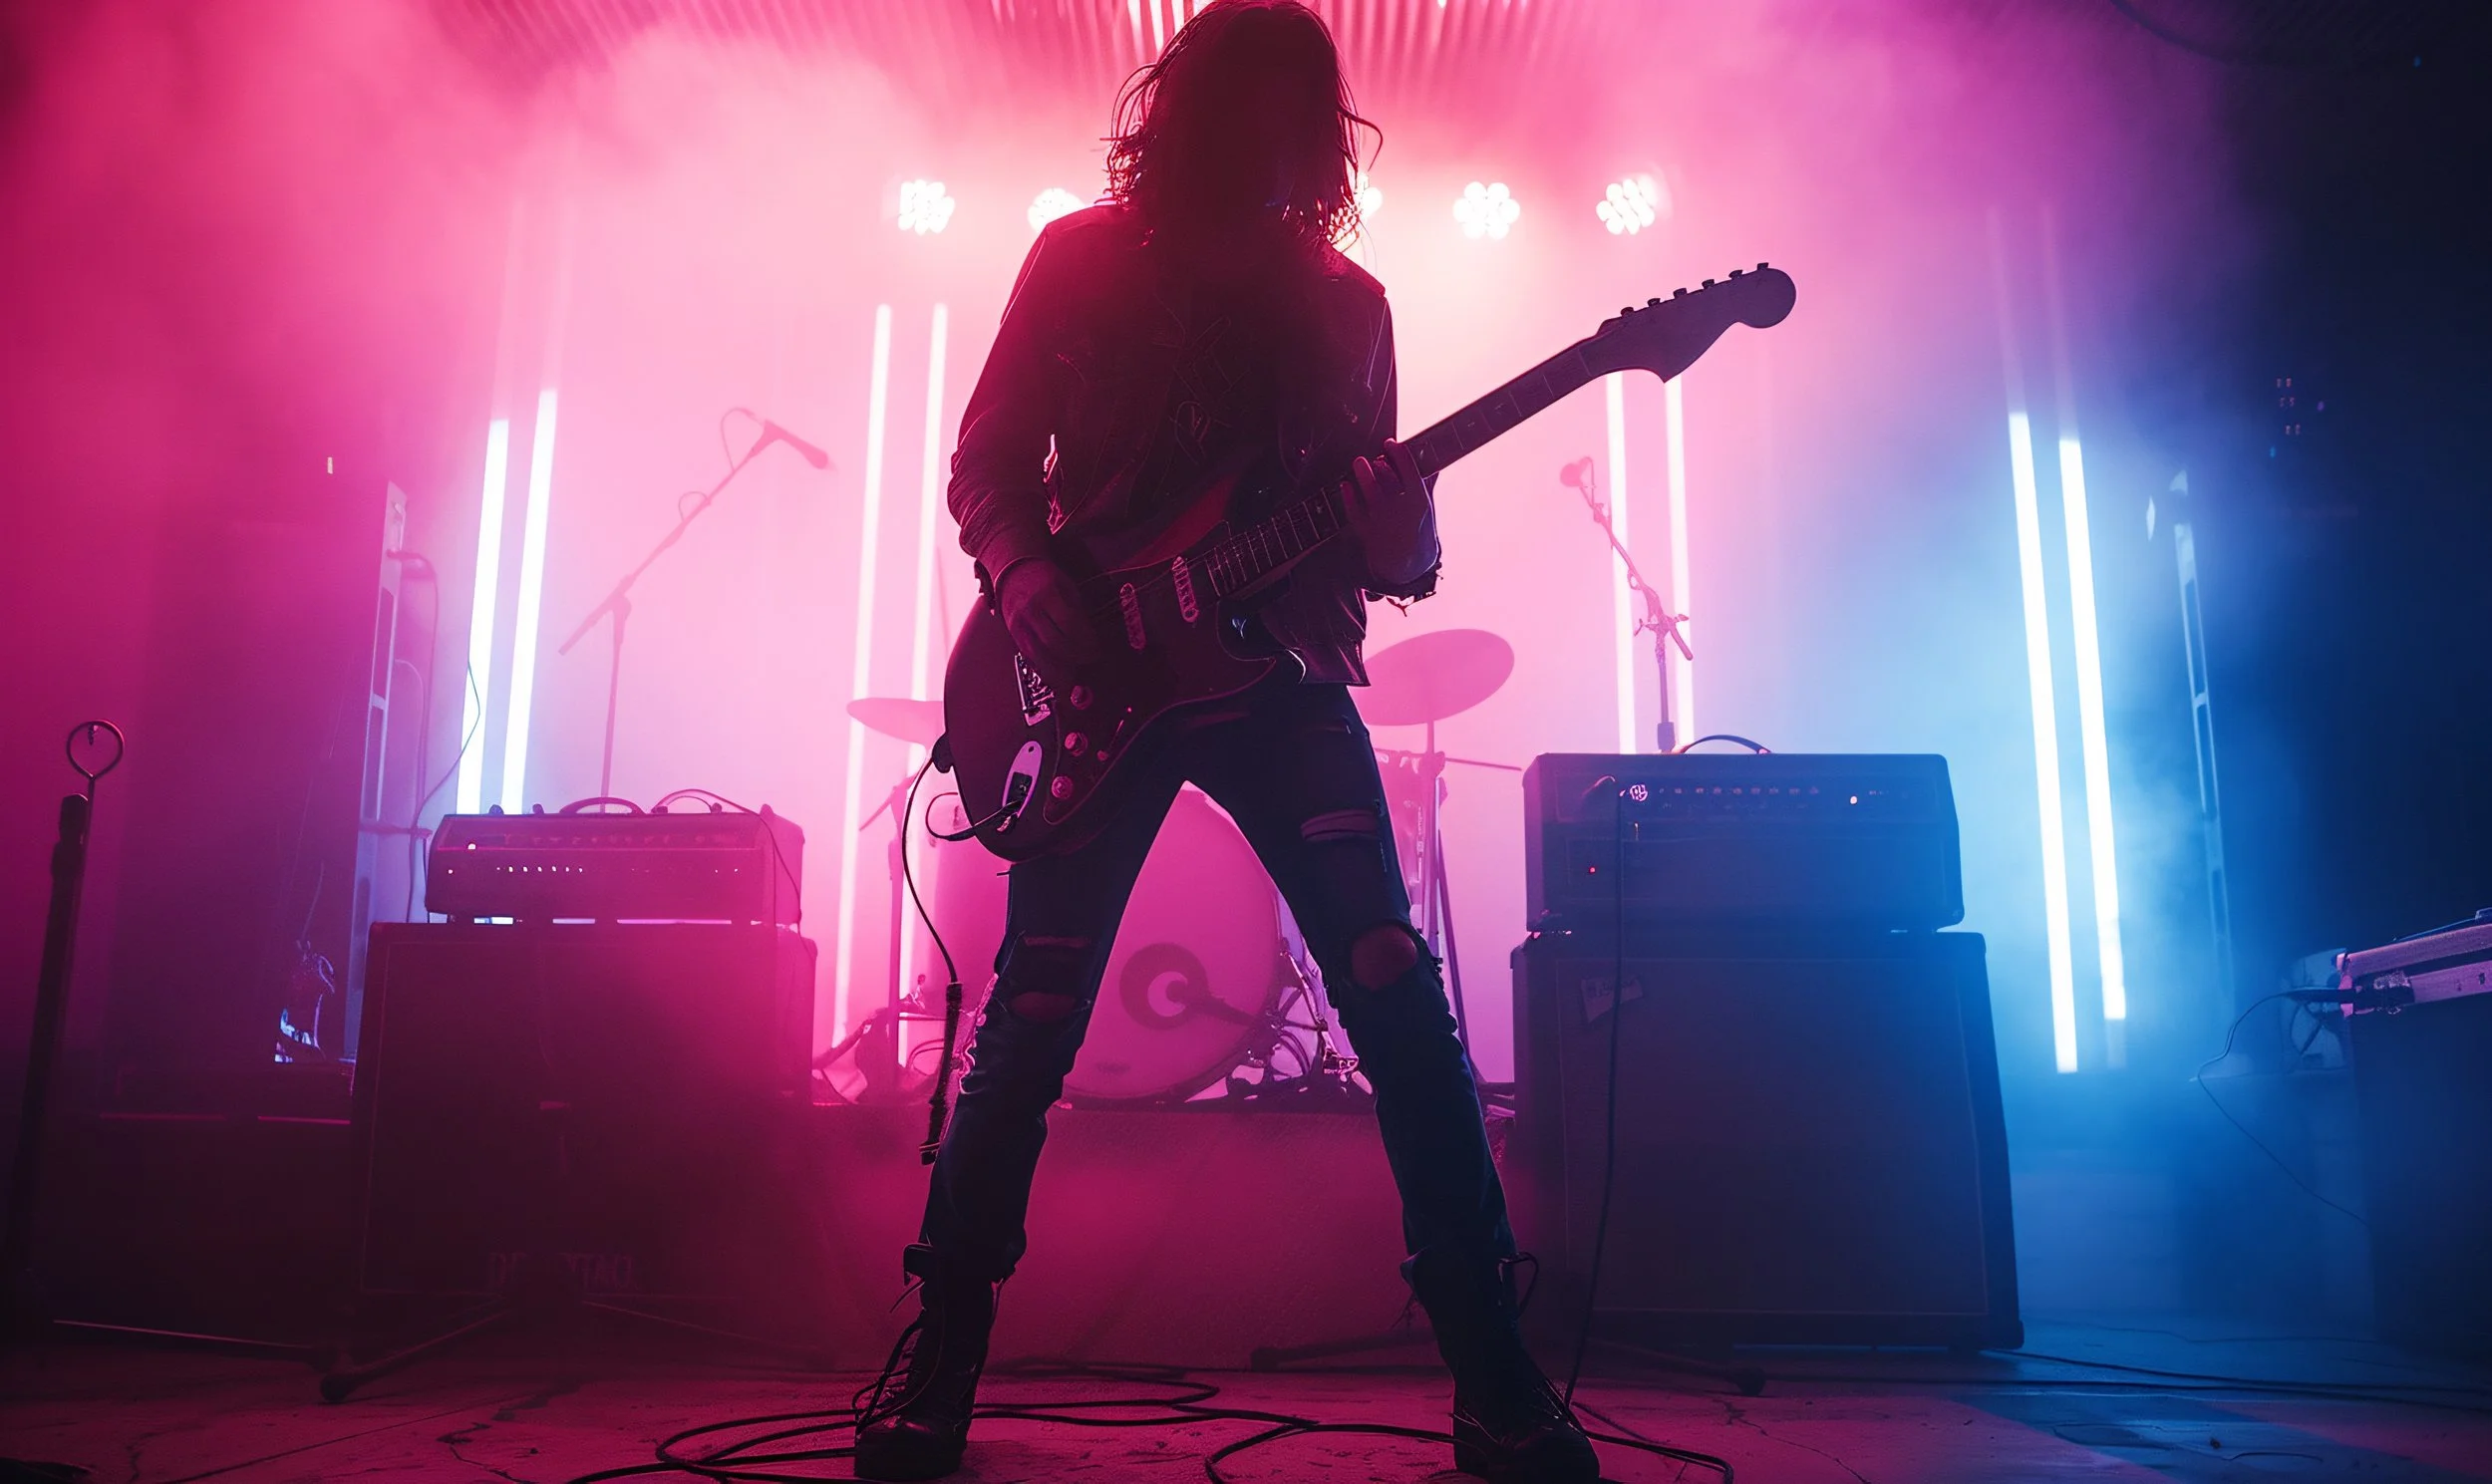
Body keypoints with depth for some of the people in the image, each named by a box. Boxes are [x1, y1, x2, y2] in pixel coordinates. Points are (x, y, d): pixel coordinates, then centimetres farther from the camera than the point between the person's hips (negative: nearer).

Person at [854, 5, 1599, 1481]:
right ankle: (937, 1365, 14)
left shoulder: (1346, 301, 14)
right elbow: (986, 460, 9)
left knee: (1399, 999, -11)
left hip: (1280, 677, 1)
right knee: (1033, 1016, -3)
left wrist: (1402, 543, -10)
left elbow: (1367, 521, 15)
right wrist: (1025, 576, -11)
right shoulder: (1084, 258, 9)